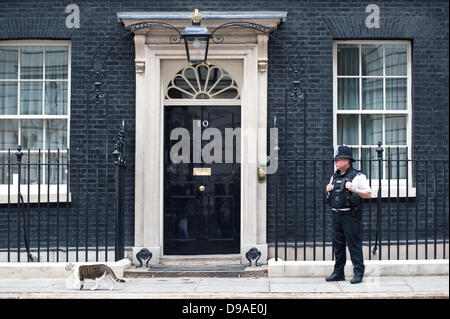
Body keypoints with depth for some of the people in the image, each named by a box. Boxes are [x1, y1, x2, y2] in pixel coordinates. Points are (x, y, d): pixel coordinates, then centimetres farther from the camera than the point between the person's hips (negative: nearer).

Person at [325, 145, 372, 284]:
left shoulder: (358, 176, -4)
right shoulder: (334, 177, 16)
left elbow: (369, 194, -5)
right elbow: (330, 195, 26)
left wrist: (354, 190, -18)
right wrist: (328, 190, 4)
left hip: (350, 215, -6)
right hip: (336, 215, 7)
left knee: (354, 244, -5)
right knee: (337, 244, 10)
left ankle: (358, 272, 2)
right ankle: (338, 272, 18)